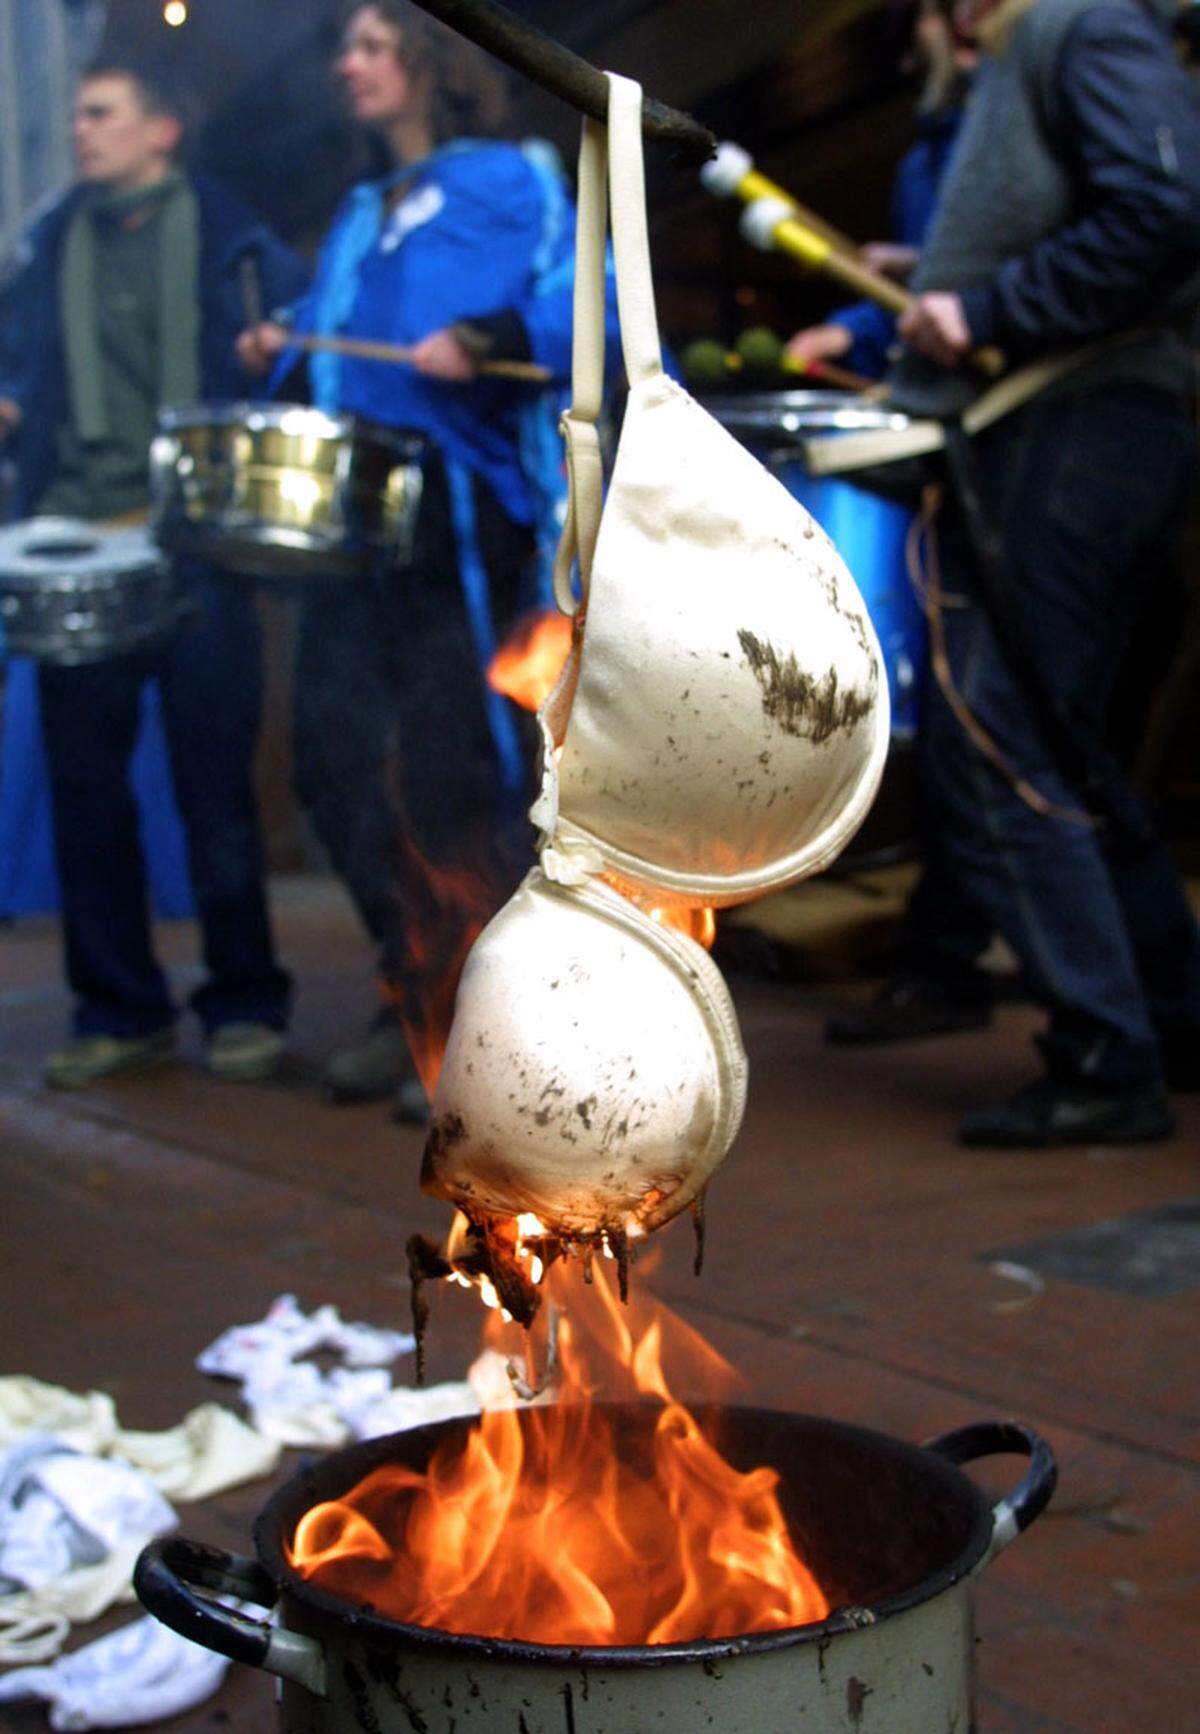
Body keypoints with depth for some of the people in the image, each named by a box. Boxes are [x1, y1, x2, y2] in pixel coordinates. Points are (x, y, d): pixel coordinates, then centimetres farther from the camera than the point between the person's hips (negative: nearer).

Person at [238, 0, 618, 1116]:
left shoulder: (507, 183, 3)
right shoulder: (359, 215, 25)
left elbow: (583, 305, -9)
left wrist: (483, 342, -24)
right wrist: (281, 350, 9)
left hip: (459, 507, -7)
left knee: (446, 766, -11)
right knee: (340, 761, 2)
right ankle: (415, 1003, 15)